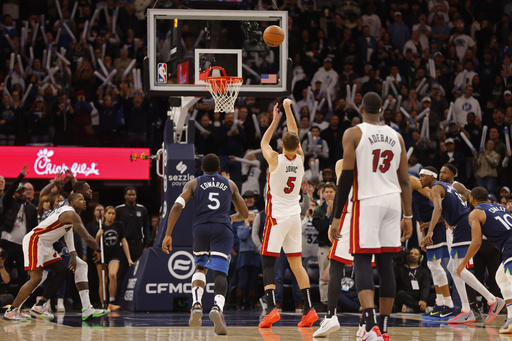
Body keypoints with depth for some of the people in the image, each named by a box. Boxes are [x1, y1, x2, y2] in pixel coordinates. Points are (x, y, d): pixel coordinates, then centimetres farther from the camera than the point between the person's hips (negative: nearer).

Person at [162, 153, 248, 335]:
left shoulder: (193, 183, 16)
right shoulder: (230, 184, 21)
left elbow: (177, 206, 1)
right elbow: (245, 214, 26)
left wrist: (168, 235, 0)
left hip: (201, 229, 1)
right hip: (222, 230, -1)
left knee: (200, 267, 24)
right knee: (220, 272, -11)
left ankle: (196, 306, 2)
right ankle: (217, 307, -39)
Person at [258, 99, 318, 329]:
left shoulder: (275, 159, -11)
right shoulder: (300, 159, -1)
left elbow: (263, 142, 10)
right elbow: (295, 135, 16)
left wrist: (275, 120, 19)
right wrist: (288, 109, 22)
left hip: (276, 217, -5)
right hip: (295, 216, 5)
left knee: (268, 263, -4)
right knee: (296, 263, 10)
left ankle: (271, 308, -20)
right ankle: (309, 310, 3)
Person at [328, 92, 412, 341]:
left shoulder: (353, 134, -3)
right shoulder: (396, 136, 12)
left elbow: (346, 178, -8)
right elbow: (404, 180, 12)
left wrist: (336, 218, -6)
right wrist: (408, 216, 18)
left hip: (366, 201, -4)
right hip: (393, 200, 5)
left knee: (362, 261, -6)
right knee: (385, 264, 9)